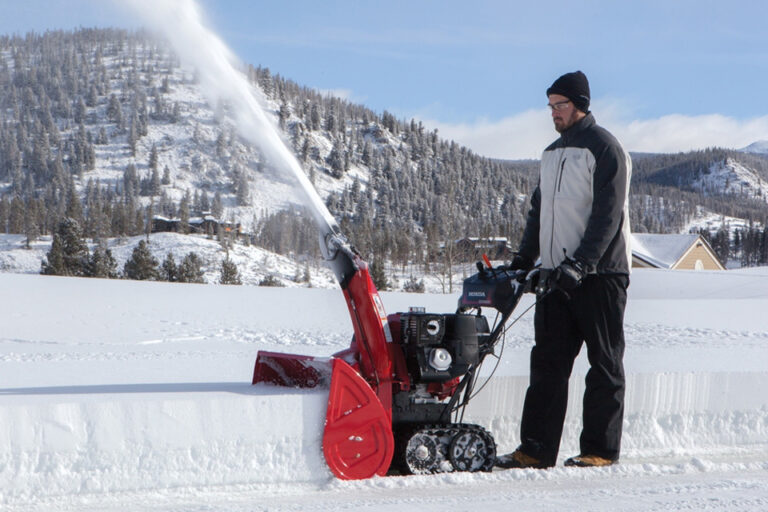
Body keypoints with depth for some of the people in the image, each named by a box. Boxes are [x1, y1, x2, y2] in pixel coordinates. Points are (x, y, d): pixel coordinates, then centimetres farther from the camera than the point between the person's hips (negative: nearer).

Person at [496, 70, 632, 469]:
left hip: (600, 273, -7)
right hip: (555, 276, 8)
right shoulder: (552, 153, 18)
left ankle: (600, 449, 5)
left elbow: (607, 215, -14)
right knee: (547, 363, 3)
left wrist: (580, 264, -21)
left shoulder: (603, 148, -6)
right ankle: (536, 449, 4)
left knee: (604, 365, 1)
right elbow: (538, 211, 23)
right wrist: (523, 259, 11)